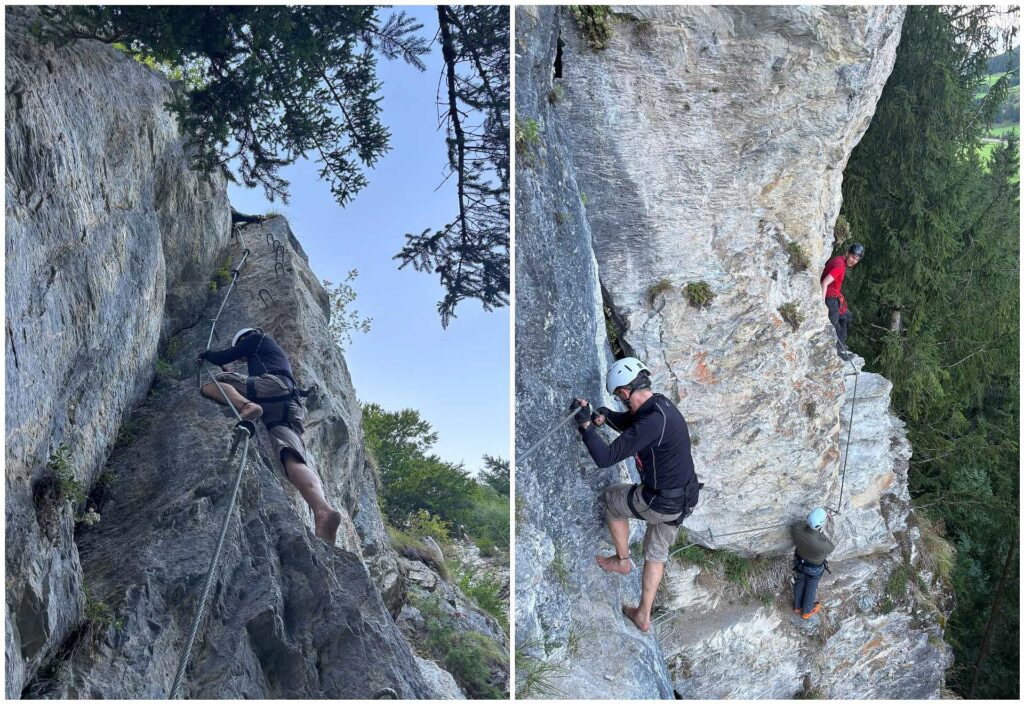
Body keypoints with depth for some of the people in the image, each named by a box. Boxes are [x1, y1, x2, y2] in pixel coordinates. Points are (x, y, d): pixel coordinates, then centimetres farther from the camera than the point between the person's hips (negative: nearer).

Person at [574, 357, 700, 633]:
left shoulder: (653, 421, -29)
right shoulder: (661, 404, 1)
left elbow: (605, 457, -31)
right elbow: (628, 422, 20)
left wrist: (586, 424, -21)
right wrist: (605, 414, 0)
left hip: (659, 503, -9)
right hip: (684, 500, 9)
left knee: (612, 497, 18)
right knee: (656, 552, 23)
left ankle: (622, 560, 34)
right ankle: (643, 615, 36)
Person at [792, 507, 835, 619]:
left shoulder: (797, 529, -36)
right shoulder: (820, 545, -46)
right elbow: (831, 547, -20)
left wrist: (813, 519, -10)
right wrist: (822, 533, -23)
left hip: (800, 562, 4)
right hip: (814, 568, -4)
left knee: (800, 583, 30)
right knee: (811, 588, 25)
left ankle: (797, 606, 54)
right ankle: (807, 611, 51)